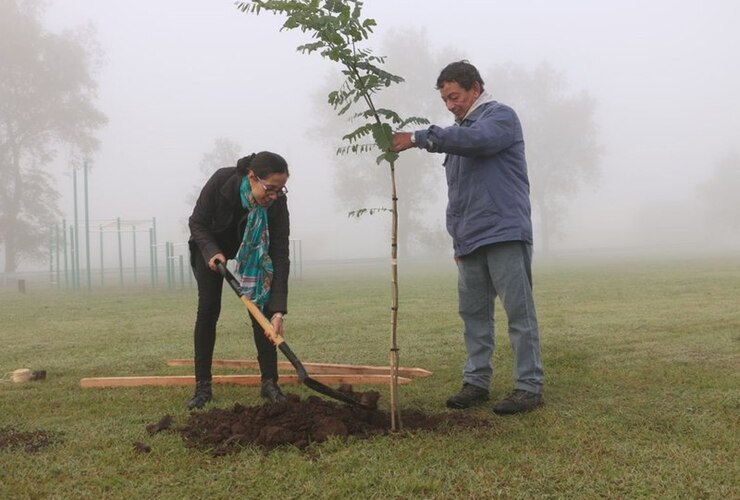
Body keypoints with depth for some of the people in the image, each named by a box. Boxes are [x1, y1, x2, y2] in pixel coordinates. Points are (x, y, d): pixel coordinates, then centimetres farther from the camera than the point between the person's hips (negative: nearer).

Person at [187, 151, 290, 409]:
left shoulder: (277, 202, -33)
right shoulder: (221, 181, -36)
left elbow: (280, 255, -32)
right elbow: (197, 222, -20)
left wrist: (278, 309, -37)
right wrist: (211, 252, -38)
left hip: (254, 250, 1)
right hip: (212, 244, -1)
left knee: (261, 306, -11)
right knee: (208, 310, -8)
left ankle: (269, 382, -3)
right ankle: (202, 386, -2)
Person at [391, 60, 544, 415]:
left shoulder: (500, 116, -2)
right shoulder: (459, 130, 22)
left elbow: (475, 138, -26)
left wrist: (418, 138, -24)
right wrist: (458, 238, 20)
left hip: (504, 234, -8)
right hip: (470, 240, 8)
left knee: (519, 312, -5)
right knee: (473, 313, 8)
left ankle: (529, 386, -1)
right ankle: (476, 382, 15)